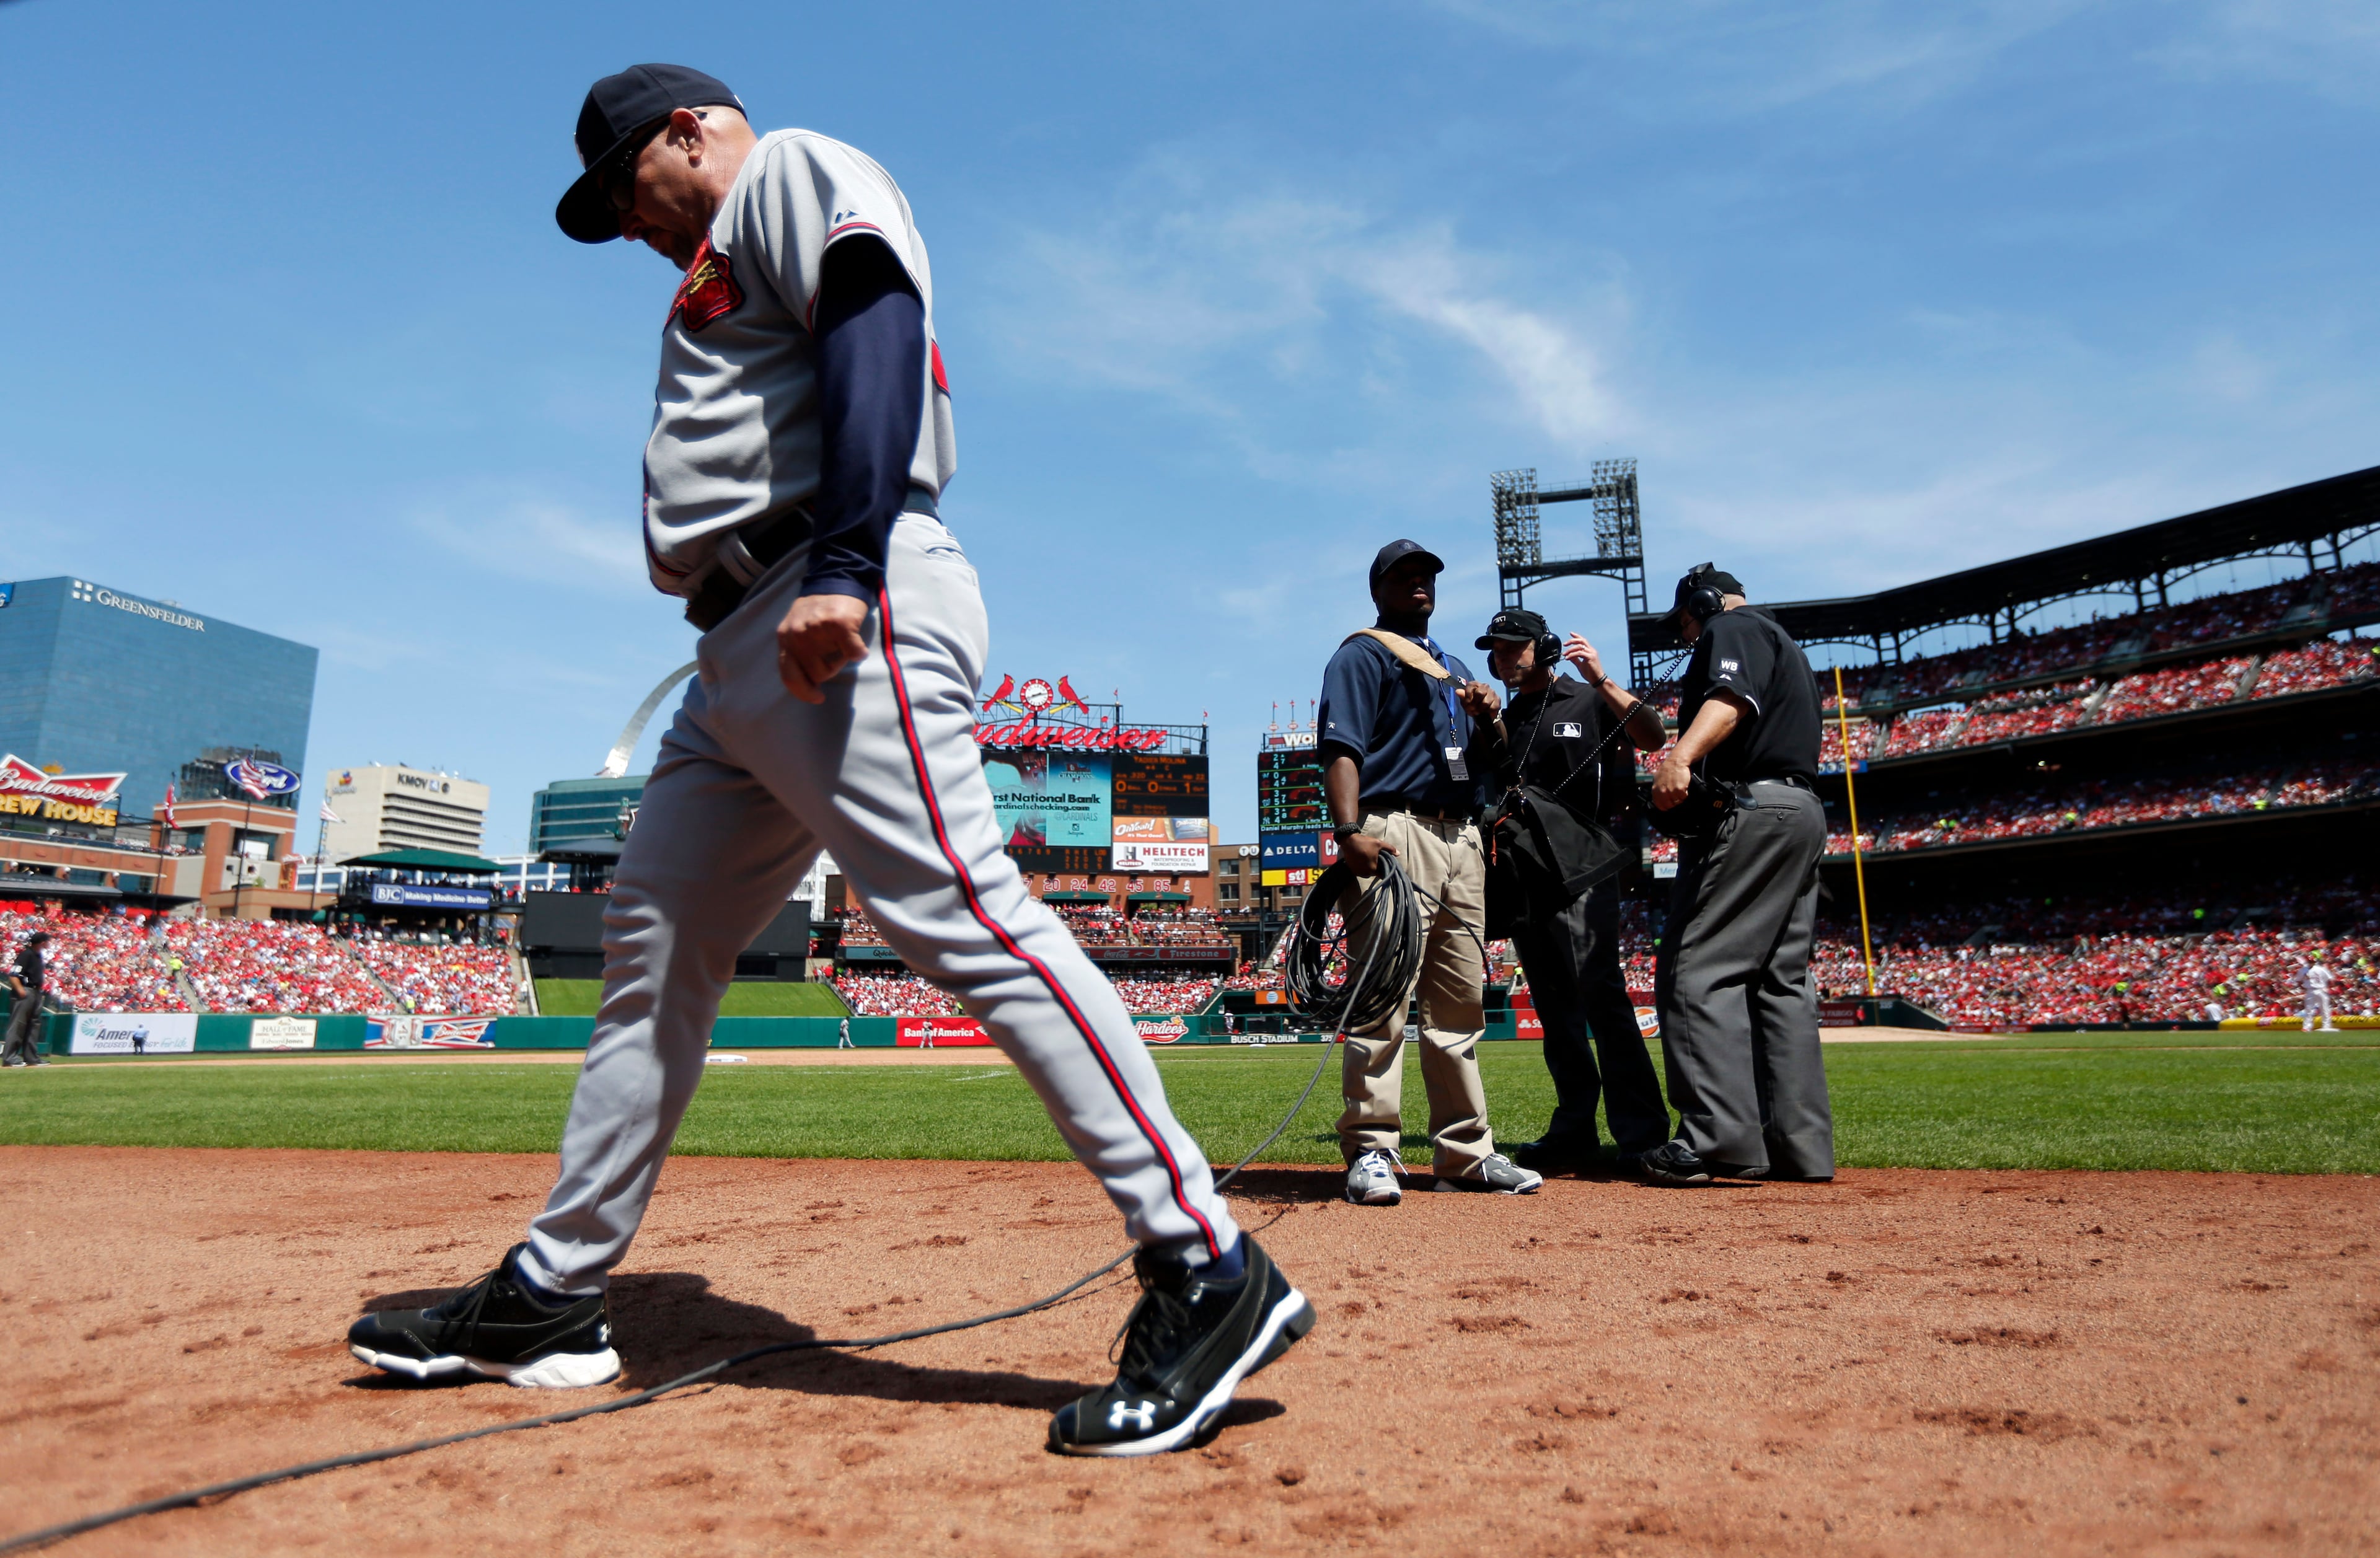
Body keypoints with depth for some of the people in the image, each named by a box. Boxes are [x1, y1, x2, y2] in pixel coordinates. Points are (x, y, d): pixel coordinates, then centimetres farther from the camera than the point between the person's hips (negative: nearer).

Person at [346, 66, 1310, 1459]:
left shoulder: (796, 170, 9)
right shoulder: (722, 270, 36)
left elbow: (879, 324, -12)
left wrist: (843, 565, -25)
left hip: (844, 612, -10)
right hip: (743, 651, 10)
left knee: (962, 915, -21)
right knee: (654, 947, 10)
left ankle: (1209, 1276, -17)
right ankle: (552, 1301, 21)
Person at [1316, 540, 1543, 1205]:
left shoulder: (1457, 669, 29)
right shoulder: (1363, 655, 6)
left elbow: (1490, 762, 27)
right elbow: (1340, 747, -9)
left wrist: (1490, 720, 4)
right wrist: (1349, 831, -24)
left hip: (1464, 842, 8)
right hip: (1395, 837, -7)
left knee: (1462, 1002, 8)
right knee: (1383, 998, -12)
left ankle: (1465, 1153, 15)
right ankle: (1371, 1153, -9)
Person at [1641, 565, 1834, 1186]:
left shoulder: (1731, 628, 2)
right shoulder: (1787, 644, 32)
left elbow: (1732, 696, -19)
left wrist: (1682, 756, -37)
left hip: (1749, 809, -10)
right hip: (1804, 811, 10)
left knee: (1697, 971, -14)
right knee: (1782, 979, 9)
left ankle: (1721, 1139, -20)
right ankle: (1801, 1145, 7)